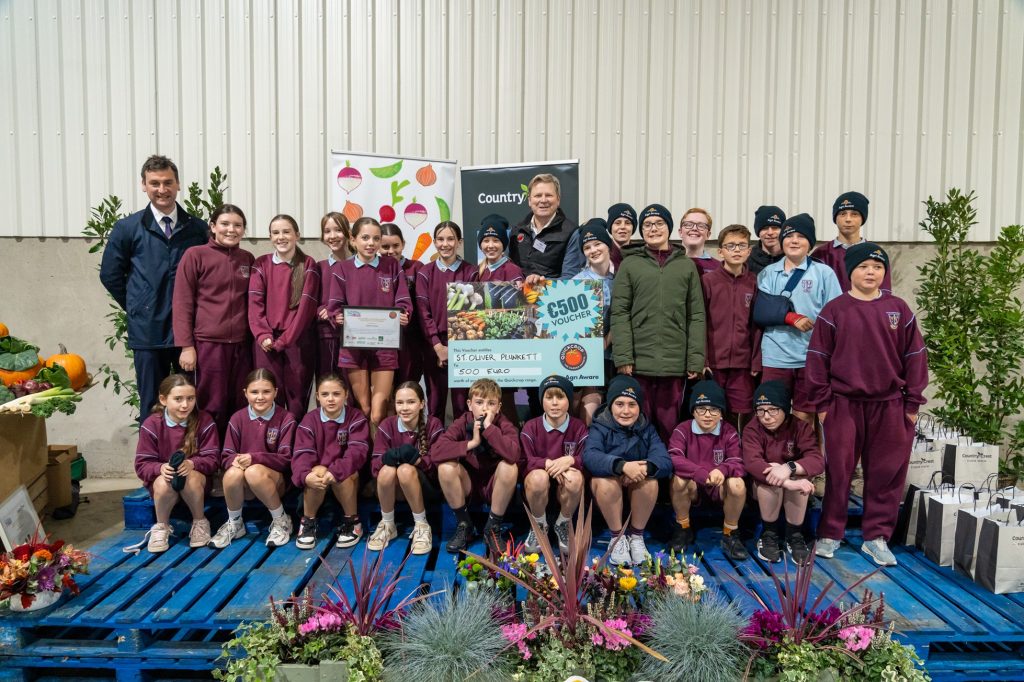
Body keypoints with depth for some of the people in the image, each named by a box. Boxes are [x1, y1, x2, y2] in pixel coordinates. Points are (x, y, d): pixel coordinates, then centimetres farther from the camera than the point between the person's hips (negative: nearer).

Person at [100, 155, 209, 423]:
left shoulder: (198, 228, 4)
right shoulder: (128, 228, 3)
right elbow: (110, 275, 8)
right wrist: (137, 309, 5)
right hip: (147, 330, -1)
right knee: (152, 404, 8)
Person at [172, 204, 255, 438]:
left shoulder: (248, 259, 11)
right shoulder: (195, 255, -2)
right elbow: (182, 303, -4)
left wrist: (257, 337, 9)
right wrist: (186, 346, -9)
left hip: (242, 344, 4)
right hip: (208, 343, -4)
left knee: (240, 408, 8)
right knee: (212, 408, 1)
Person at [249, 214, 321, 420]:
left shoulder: (308, 266, 3)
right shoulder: (261, 264, 9)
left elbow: (306, 305, -5)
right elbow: (255, 303, 1)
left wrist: (285, 339, -12)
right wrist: (262, 335, -13)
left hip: (298, 340, -1)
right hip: (267, 341, 1)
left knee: (297, 397, 0)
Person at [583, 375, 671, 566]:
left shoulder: (647, 429, -3)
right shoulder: (600, 427, -11)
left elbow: (665, 462, -18)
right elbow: (590, 457, -32)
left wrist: (645, 468, -41)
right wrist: (622, 466, -48)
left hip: (638, 492, 2)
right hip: (608, 492, -2)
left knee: (650, 481, -29)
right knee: (605, 481, -33)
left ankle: (636, 536, -7)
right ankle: (617, 537, -12)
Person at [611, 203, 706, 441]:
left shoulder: (686, 265, 11)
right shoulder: (630, 264, 6)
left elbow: (696, 315, 8)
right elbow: (619, 313, 0)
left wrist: (696, 359, 0)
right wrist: (623, 357, -8)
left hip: (675, 362, 1)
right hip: (639, 361, -1)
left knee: (669, 424, 7)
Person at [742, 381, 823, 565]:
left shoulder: (800, 427, -12)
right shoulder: (752, 430, -16)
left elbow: (817, 461, -25)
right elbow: (752, 463, -34)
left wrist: (789, 467, -46)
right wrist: (788, 483, -47)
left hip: (794, 494, 1)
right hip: (763, 489, -1)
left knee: (798, 475, -32)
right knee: (769, 478, -34)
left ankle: (795, 536, -14)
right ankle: (769, 534, -13)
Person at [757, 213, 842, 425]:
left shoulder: (824, 272, 3)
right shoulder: (768, 273, 10)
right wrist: (793, 318, -15)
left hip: (811, 357, -1)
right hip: (775, 357, 1)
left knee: (804, 417, 4)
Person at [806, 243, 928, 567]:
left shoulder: (899, 310, 4)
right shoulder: (834, 310, -2)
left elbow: (915, 356, 6)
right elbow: (818, 358, -2)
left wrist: (913, 403, 3)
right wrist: (822, 403, -4)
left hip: (889, 405, 2)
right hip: (844, 404, -2)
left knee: (887, 473, 7)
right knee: (838, 471, 5)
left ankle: (877, 537, 21)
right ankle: (829, 534, 18)